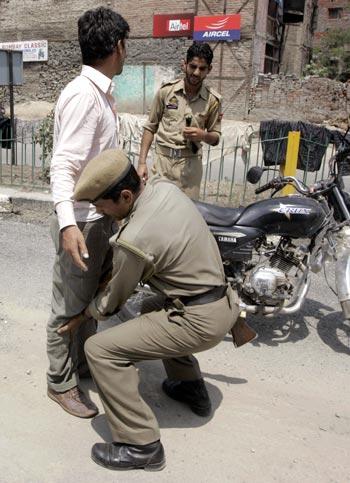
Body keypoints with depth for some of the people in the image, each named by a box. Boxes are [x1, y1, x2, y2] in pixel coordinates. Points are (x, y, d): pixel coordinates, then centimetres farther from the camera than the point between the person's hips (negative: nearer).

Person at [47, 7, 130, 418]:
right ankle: (60, 382, 23)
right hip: (81, 222, -10)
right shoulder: (82, 94, -19)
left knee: (93, 299, 21)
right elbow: (63, 165, -28)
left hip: (102, 217, 10)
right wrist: (67, 223, -39)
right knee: (70, 305, 5)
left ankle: (83, 363, 40)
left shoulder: (101, 93, 11)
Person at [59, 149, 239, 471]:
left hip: (200, 321, -9)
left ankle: (141, 445, -1)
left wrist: (81, 318, 13)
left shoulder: (133, 241, -23)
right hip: (226, 303, 9)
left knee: (101, 349, -9)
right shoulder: (164, 186, -1)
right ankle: (191, 388, 42)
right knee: (155, 310, 36)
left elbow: (114, 300, -6)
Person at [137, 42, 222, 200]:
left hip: (190, 164, 0)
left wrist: (203, 135, -14)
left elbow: (216, 137, 10)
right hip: (162, 160, 0)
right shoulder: (166, 90, 0)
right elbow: (150, 127, 6)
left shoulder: (213, 100, 1)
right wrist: (142, 162, -1)